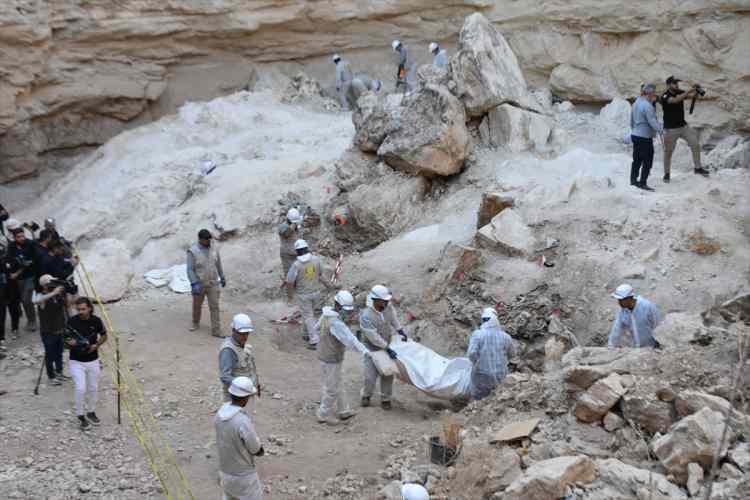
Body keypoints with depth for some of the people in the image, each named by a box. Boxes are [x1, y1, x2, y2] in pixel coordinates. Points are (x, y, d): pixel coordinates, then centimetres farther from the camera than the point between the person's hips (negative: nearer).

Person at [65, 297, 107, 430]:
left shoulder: (96, 321, -8)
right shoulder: (72, 321, -13)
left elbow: (104, 336, 8)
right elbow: (66, 340, -5)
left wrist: (96, 345, -11)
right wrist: (70, 343, -28)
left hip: (93, 361, 2)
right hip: (77, 362, -2)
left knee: (92, 388, 14)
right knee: (81, 389, -12)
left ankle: (91, 412, 34)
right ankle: (81, 416, 4)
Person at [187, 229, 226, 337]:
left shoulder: (214, 248, -2)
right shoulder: (193, 251, -15)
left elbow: (218, 264, 10)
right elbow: (190, 269, -16)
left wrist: (222, 277, 16)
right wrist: (194, 284, -24)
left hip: (213, 283, 2)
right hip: (199, 284, -2)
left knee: (214, 307, -3)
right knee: (197, 306, 16)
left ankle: (216, 331, -2)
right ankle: (196, 323, 41)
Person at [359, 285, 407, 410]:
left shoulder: (387, 306, -16)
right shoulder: (366, 316, -32)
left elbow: (393, 318, 9)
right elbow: (374, 337, -27)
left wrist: (400, 330, 13)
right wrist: (387, 349, -25)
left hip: (386, 344, 4)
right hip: (373, 348, -4)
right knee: (370, 376, -1)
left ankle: (385, 399, 22)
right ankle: (366, 395, 27)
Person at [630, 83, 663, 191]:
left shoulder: (636, 103, 8)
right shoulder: (647, 106, -20)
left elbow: (631, 120, 18)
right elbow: (653, 122, -23)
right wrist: (662, 131, -19)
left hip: (635, 135, 9)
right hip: (645, 137, -9)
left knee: (637, 159, 19)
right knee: (647, 161, -2)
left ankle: (633, 179, 28)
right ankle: (643, 183, 0)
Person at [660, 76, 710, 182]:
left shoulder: (680, 93, 3)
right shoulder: (664, 96, -15)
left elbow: (694, 96, -4)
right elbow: (675, 100, -33)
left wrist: (696, 92, -26)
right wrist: (688, 92, -37)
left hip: (683, 126, 5)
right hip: (670, 129, -5)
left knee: (695, 144, -2)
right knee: (668, 152, 4)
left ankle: (697, 167, 9)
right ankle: (667, 173, 17)